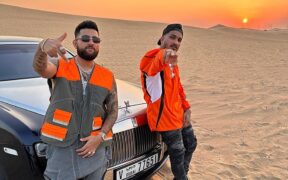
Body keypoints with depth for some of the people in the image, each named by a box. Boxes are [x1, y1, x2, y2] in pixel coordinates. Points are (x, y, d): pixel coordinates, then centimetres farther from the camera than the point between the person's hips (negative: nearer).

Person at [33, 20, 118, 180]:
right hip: (61, 148, -2)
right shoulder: (60, 66, -2)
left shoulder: (108, 77, 4)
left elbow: (113, 111, 7)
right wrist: (43, 47, -47)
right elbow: (40, 68, -24)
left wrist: (100, 137, -10)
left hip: (95, 148, 3)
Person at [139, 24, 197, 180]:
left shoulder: (172, 62, 11)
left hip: (179, 114, 10)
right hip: (165, 117, -10)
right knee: (178, 153, 1)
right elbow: (155, 63, -45)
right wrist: (164, 56, -70)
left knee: (191, 144, 23)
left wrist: (186, 108, 6)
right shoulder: (152, 57, -19)